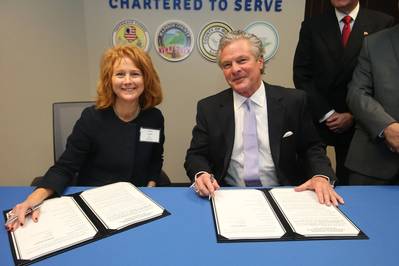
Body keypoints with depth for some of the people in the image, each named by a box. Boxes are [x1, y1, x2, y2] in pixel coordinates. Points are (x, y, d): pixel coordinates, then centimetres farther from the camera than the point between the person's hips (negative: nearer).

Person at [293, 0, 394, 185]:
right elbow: (302, 75, -1)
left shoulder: (384, 23, 3)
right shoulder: (311, 26, 5)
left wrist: (354, 115, -7)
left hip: (360, 123, 0)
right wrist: (327, 114, -8)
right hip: (319, 121, 1)